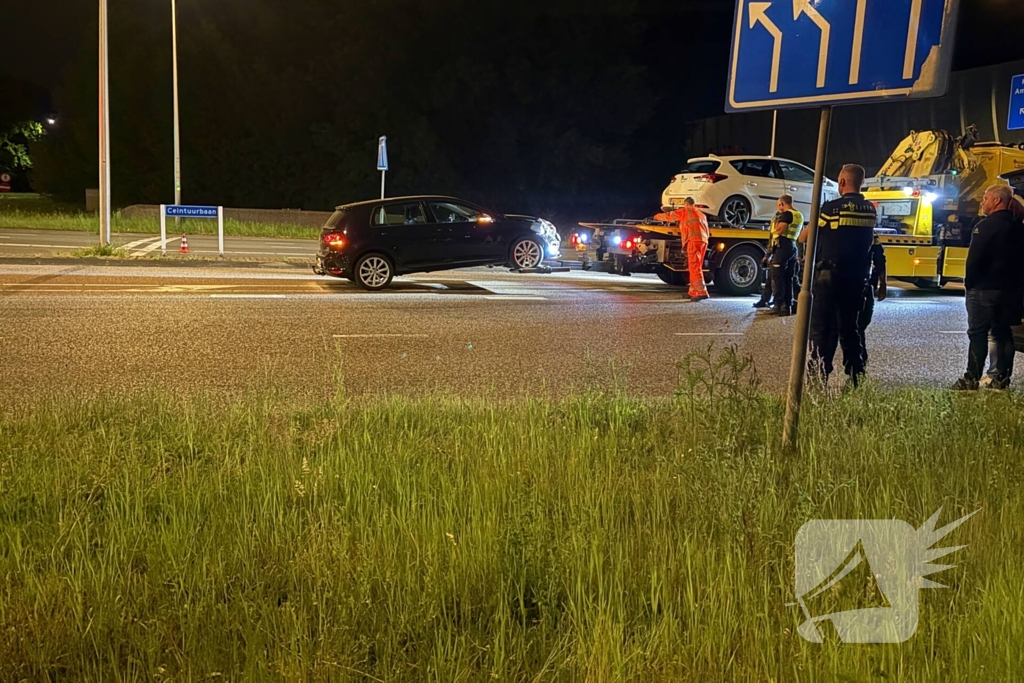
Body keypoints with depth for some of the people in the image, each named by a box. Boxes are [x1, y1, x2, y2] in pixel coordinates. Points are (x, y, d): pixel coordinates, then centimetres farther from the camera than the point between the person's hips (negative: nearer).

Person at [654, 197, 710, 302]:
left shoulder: (685, 211, 9)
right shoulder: (701, 214, 31)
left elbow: (670, 216, 14)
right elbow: (707, 231, 35)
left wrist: (657, 216, 30)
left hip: (694, 240, -8)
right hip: (704, 240, 8)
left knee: (694, 267, -14)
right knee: (695, 267, 13)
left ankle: (702, 292, -25)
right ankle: (693, 292, 13)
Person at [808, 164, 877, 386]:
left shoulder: (831, 208, -12)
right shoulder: (870, 211, 5)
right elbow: (869, 240, 15)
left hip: (829, 276, -5)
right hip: (857, 278, 5)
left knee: (822, 327, -1)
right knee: (849, 328, 14)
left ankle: (818, 377, -5)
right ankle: (856, 376, 14)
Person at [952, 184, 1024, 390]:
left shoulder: (986, 226, -15)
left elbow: (974, 259, -19)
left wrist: (969, 283, -7)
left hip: (984, 288, -7)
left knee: (978, 333, -4)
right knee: (1003, 333, 11)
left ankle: (971, 379, -5)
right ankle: (1002, 378, 13)